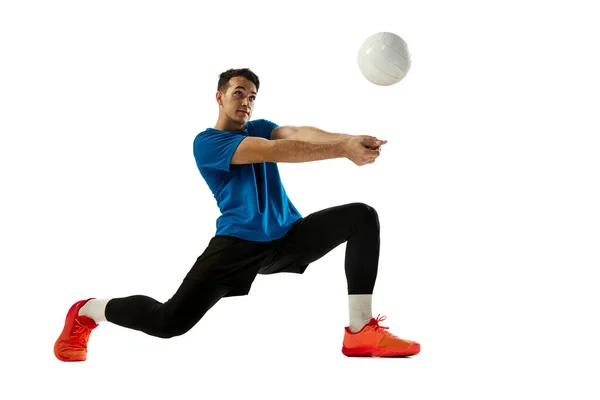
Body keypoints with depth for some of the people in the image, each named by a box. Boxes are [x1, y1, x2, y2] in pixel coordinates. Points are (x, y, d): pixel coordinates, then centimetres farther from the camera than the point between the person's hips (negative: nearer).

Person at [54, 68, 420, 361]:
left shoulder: (259, 128, 15)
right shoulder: (206, 142, -7)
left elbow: (300, 133, -9)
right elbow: (276, 152, -22)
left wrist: (348, 139, -29)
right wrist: (342, 150, -29)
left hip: (288, 236, 7)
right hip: (240, 243, -7)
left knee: (363, 216, -7)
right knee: (170, 322, -20)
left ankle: (361, 331, -11)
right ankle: (88, 311, 12)